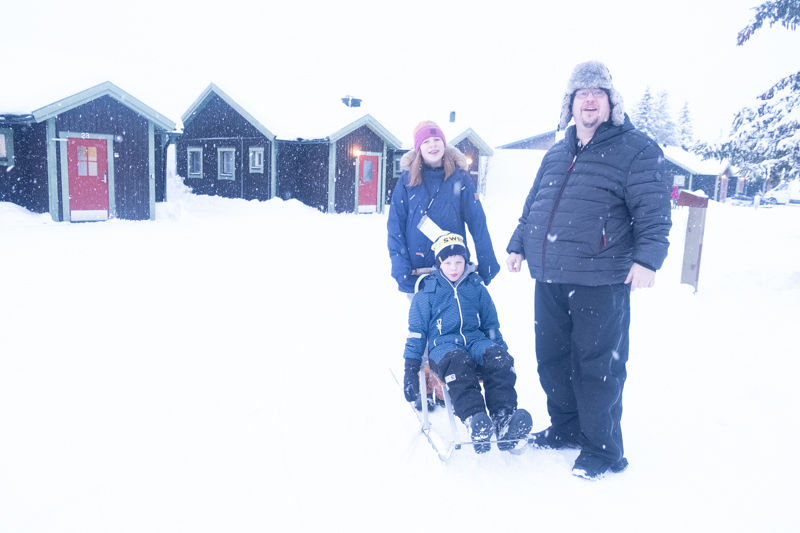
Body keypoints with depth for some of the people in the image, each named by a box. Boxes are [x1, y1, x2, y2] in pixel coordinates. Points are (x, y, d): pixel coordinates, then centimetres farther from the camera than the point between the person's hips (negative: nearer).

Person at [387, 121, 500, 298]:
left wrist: (488, 265, -4)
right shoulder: (407, 180, 0)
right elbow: (395, 226, 0)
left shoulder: (460, 177, -1)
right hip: (416, 273, 0)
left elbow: (477, 222, -1)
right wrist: (400, 266, -10)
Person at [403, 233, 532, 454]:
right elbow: (416, 332, 11)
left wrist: (500, 349, 10)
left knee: (499, 358, -31)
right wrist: (410, 369, 3)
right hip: (443, 345, -3)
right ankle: (475, 420, -56)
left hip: (476, 340, 3)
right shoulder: (427, 293, 10)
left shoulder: (477, 289, 17)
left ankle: (504, 420, -44)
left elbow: (491, 325, 24)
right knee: (458, 361, -39)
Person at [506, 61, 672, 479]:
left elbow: (653, 210, -10)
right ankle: (565, 428, 34)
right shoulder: (555, 155, 18)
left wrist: (647, 257, -20)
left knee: (596, 365, 1)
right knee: (551, 358, 14)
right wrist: (518, 245, 23)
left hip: (601, 283, -6)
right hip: (549, 280, 7)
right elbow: (532, 206, 26)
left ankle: (603, 449, 18)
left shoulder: (635, 149, -2)